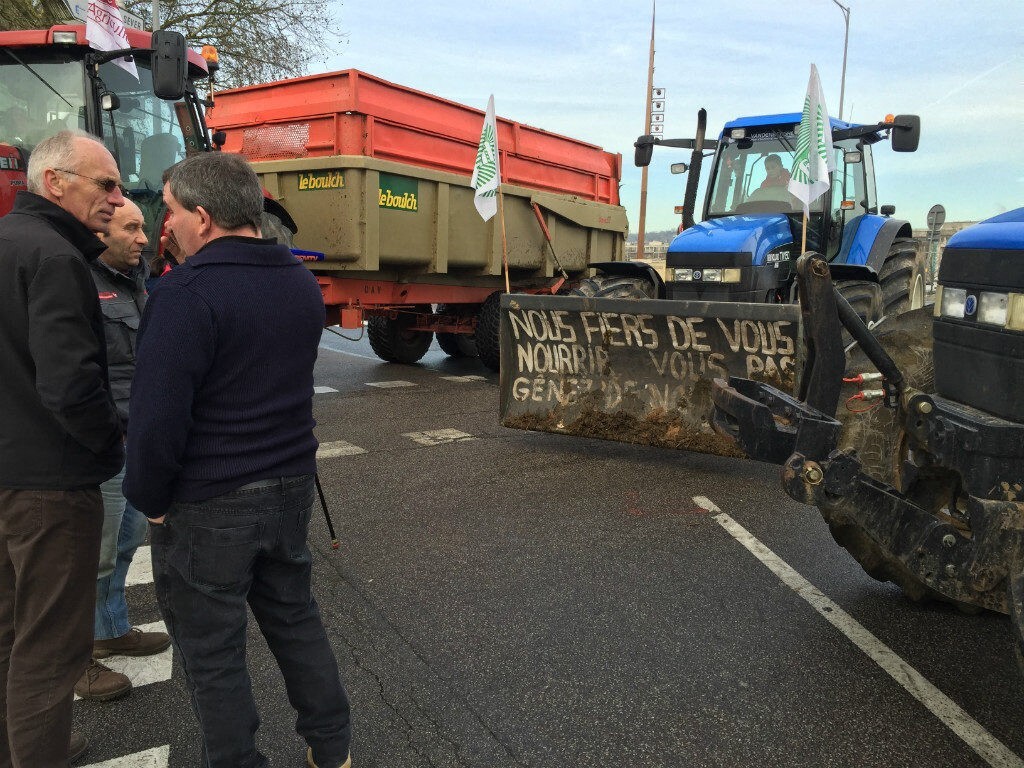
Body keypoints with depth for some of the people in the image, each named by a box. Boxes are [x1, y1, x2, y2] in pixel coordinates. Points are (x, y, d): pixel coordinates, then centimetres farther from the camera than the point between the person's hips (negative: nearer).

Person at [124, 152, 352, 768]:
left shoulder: (189, 293, -21)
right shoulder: (302, 282, 3)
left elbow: (158, 417, -23)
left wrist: (151, 499, -9)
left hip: (207, 506, -7)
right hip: (292, 486, 7)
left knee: (212, 651, 11)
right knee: (295, 618, 22)